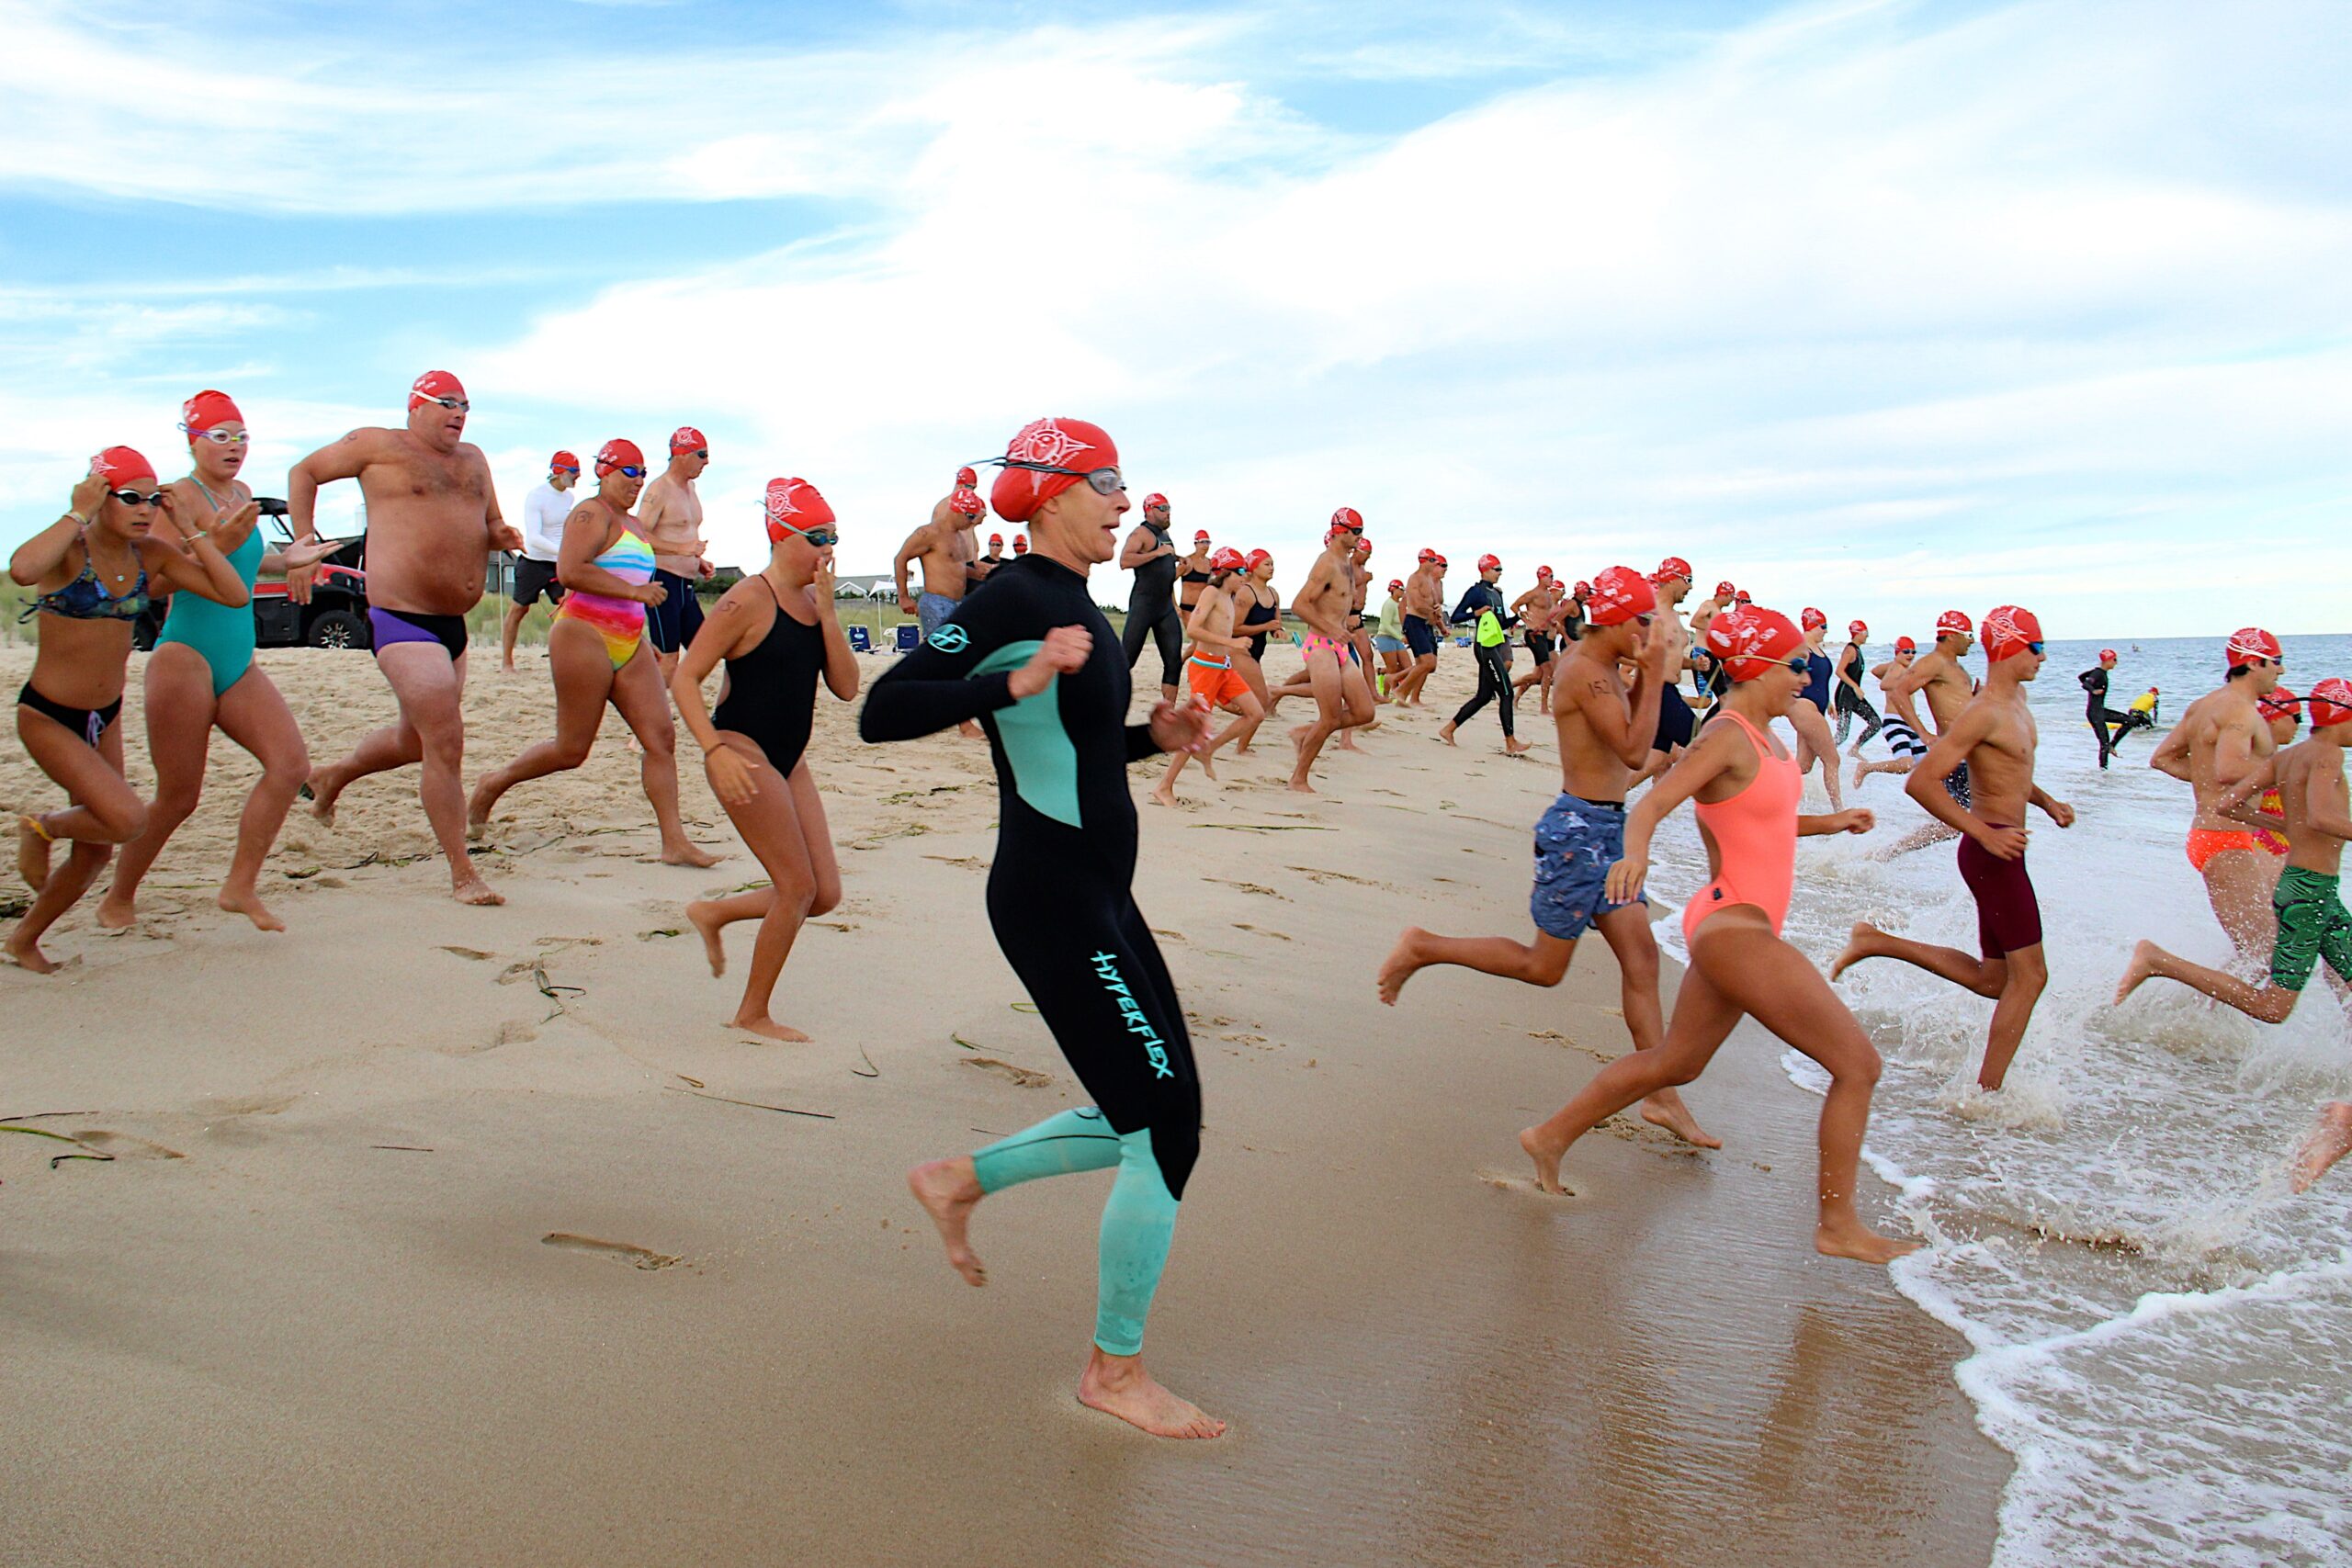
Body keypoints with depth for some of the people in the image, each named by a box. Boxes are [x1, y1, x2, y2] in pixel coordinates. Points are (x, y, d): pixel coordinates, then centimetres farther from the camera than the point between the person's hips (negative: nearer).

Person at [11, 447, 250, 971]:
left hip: (106, 717, 6)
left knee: (95, 852, 11)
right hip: (48, 716, -6)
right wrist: (78, 513, -30)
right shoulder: (69, 546, -18)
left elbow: (234, 594, -8)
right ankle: (41, 827, 10)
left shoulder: (151, 555, -2)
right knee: (127, 819, -22)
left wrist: (189, 529, -11)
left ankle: (24, 941, 35)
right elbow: (22, 570, -42)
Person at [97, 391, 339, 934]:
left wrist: (286, 559, 21)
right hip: (185, 657, -7)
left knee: (291, 763, -10)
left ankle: (240, 886, -1)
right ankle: (119, 898, 19)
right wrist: (217, 544, -32)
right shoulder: (181, 497, -10)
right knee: (179, 797, -2)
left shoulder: (242, 495, 13)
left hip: (239, 662, 7)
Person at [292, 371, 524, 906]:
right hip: (403, 620, -8)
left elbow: (490, 523, 26)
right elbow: (304, 472, 8)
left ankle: (332, 777, 50)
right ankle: (463, 875, -7)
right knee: (446, 741, -14)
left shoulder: (473, 459, 18)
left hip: (453, 622, 8)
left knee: (416, 739, 22)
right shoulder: (380, 446, 0)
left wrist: (502, 535, 1)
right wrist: (304, 544, -2)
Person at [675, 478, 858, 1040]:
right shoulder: (748, 600, -13)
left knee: (825, 894, 6)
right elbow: (684, 678, -14)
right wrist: (715, 750, -24)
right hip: (743, 753, -8)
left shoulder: (813, 601, 8)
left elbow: (846, 687, 0)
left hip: (788, 760, 8)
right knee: (799, 887, -6)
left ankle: (714, 913, 28)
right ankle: (752, 1014, 10)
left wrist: (826, 611, -9)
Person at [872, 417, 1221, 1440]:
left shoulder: (1075, 602, 13)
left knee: (1149, 1121, 14)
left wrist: (1153, 736, 8)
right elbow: (882, 713, -20)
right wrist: (1017, 682, -28)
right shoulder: (1014, 599, -14)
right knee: (1165, 1126, -5)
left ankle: (960, 1181, 31)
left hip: (1100, 896, 9)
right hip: (1051, 902, -9)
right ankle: (1115, 1372, 11)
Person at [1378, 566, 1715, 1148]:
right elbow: (1633, 752, -22)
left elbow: (1628, 740, 22)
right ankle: (1424, 948, 14)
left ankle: (1662, 1096, 11)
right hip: (1580, 830, -9)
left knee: (1641, 957, 6)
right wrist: (1653, 677, -16)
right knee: (1543, 966, 0)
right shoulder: (1586, 670, -18)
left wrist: (1646, 676, 9)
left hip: (1607, 828, 10)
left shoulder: (1598, 668, 12)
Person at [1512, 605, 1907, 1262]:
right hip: (1734, 928, -10)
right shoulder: (1726, 737, -16)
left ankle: (1551, 1137, 33)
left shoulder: (1763, 735, 12)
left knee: (1674, 1063, 22)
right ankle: (1838, 1226, 4)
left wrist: (1827, 823, 17)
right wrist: (1635, 854, -46)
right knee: (1857, 1063, -6)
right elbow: (1648, 807, -26)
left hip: (1738, 928, 10)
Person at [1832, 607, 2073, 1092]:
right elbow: (1922, 782, -23)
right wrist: (1984, 833, -24)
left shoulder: (2017, 700, 13)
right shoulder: (1983, 714, -17)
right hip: (1992, 851, -10)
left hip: (2001, 850, 10)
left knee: (1993, 979, 15)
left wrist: (2046, 802, 12)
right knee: (2029, 974, -6)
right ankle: (1987, 1090, 0)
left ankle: (1877, 942, 20)